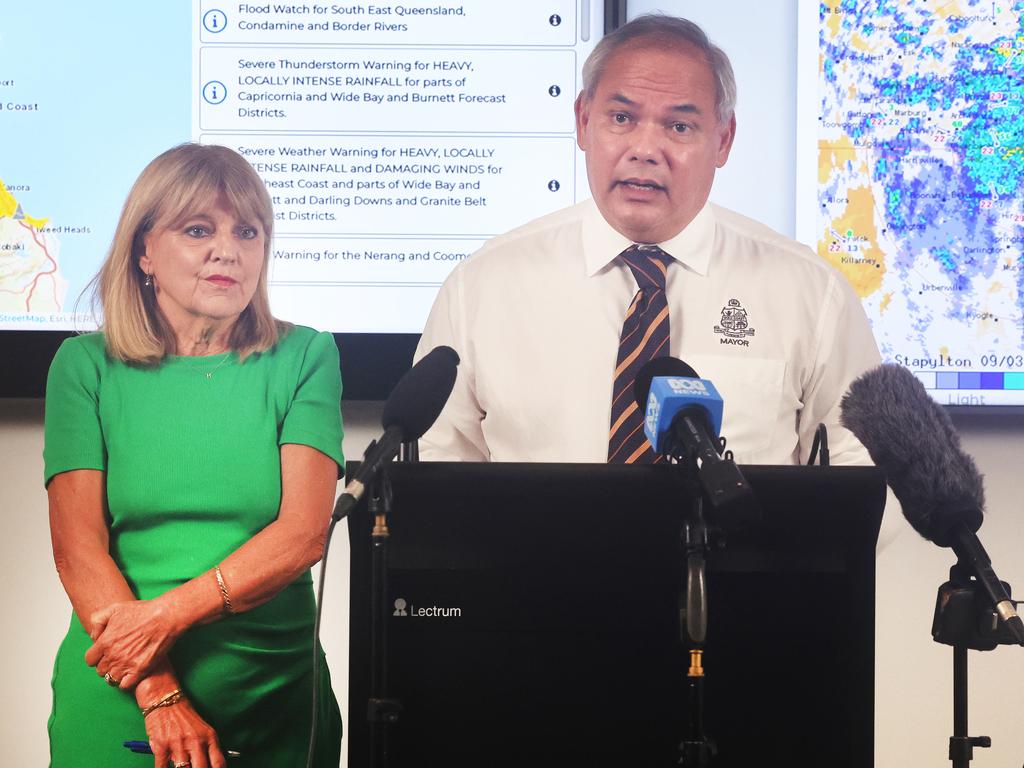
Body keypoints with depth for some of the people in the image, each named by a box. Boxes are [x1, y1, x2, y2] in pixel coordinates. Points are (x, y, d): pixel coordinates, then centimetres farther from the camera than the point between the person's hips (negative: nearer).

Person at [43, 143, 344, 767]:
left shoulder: (305, 358, 2)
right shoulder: (86, 366, 2)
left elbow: (304, 533, -8)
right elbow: (78, 549, -6)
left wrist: (167, 614, -20)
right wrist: (160, 693, -18)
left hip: (275, 694, 1)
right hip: (118, 699, -1)